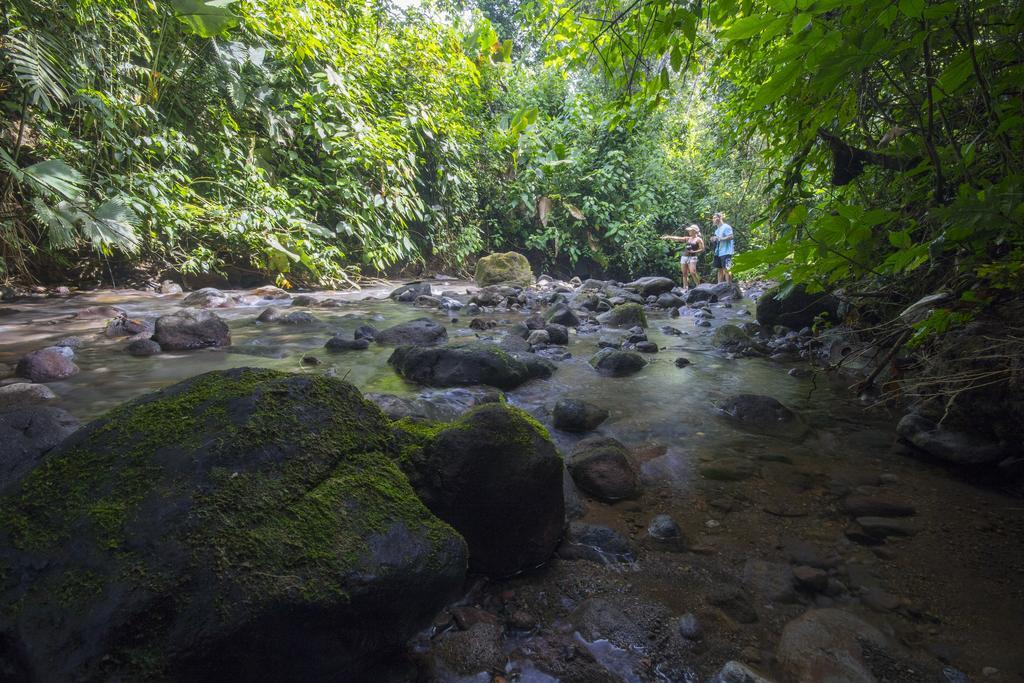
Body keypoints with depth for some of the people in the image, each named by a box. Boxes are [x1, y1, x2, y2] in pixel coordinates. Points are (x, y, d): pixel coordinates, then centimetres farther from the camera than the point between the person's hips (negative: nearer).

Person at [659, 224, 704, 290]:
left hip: (692, 257, -6)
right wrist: (668, 237, 4)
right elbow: (678, 238, 12)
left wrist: (693, 251, -17)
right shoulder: (687, 239, 17)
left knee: (693, 273, -20)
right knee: (684, 274, 2)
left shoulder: (698, 239, 1)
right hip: (684, 257, 6)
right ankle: (685, 288, 4)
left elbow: (702, 249, -4)